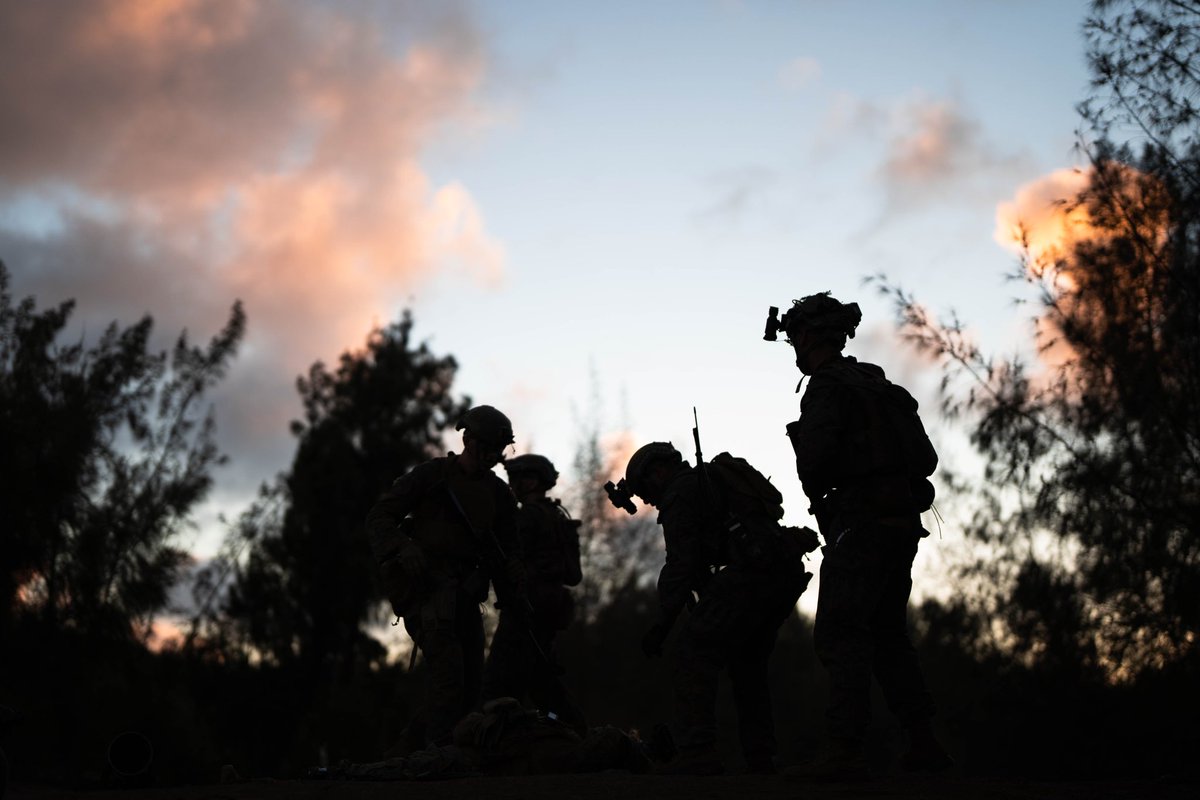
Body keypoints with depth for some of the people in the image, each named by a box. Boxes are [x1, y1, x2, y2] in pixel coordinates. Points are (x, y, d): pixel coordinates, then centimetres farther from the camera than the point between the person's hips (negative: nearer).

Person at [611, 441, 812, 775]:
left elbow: (682, 563, -5)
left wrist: (663, 623, -3)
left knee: (694, 656, -7)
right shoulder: (715, 479, 32)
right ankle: (760, 762, 16)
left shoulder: (679, 492, 4)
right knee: (748, 664, 19)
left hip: (751, 571, -9)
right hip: (789, 571, 9)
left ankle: (698, 753, -17)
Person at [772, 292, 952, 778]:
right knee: (887, 634, 16)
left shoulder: (827, 386, -8)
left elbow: (816, 454, -20)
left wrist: (815, 489, 0)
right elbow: (927, 459, 21)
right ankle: (923, 744, 17)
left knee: (839, 633, -10)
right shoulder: (879, 385, 20)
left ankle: (845, 747, -17)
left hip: (862, 522, -9)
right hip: (904, 520, 9)